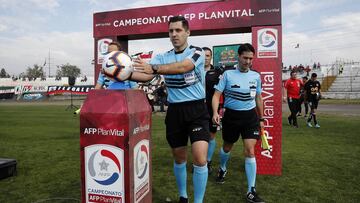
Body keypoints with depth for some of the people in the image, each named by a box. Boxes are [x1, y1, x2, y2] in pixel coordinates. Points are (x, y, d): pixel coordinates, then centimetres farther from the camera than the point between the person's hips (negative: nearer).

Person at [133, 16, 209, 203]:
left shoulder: (196, 52, -6)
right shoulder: (163, 57, 6)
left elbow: (182, 67, -27)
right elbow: (145, 73, -9)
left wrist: (154, 68, -40)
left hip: (196, 110, -3)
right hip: (174, 111, 4)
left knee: (200, 159, -13)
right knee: (179, 158, 14)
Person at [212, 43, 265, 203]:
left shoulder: (256, 76, 4)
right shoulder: (228, 74, -5)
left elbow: (258, 98, 14)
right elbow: (217, 94, -8)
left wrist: (261, 119, 16)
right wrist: (215, 113, -24)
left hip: (250, 116, 1)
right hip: (231, 115, -1)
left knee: (250, 151, -8)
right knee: (227, 147, 17)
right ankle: (222, 169, 49)